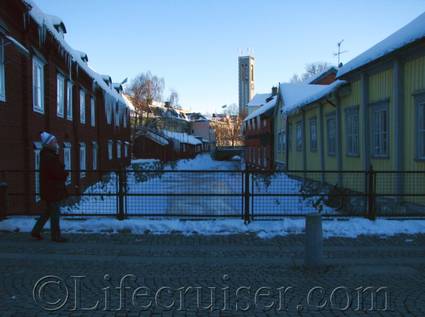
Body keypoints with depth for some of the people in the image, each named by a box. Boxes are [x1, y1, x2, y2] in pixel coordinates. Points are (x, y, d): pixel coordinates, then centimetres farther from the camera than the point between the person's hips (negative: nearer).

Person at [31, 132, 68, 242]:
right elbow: (58, 173, -24)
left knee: (49, 211, 20)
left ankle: (36, 231, 26)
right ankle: (56, 236, 8)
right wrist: (65, 174, -5)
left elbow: (58, 170, 16)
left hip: (50, 189, 10)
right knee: (55, 212, -1)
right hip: (52, 190, -10)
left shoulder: (48, 155, 14)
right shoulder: (49, 157, -21)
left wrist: (62, 173, -3)